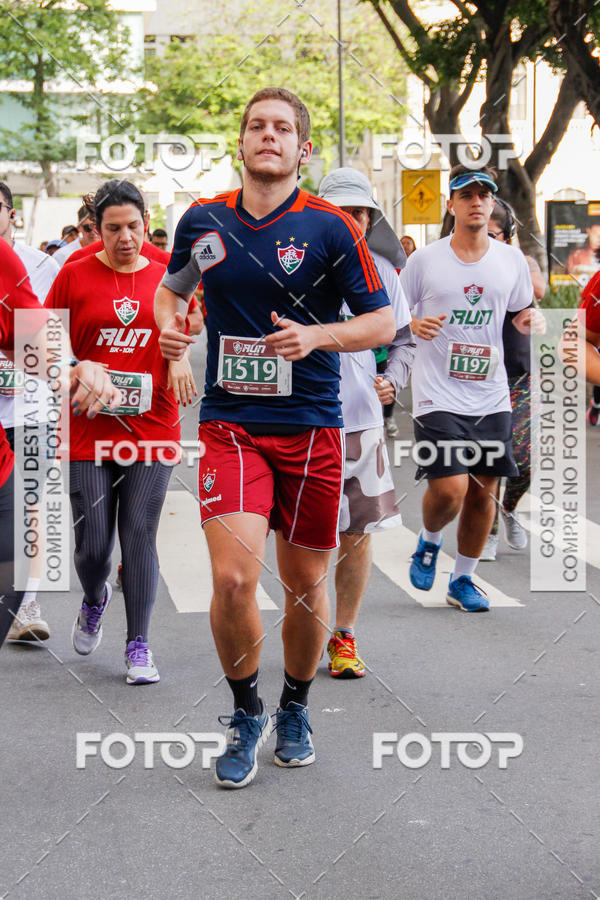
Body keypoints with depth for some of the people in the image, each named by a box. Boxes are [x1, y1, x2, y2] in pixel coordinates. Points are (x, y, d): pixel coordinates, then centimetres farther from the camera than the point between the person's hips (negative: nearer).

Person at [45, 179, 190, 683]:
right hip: (88, 429, -1)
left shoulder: (165, 277, 7)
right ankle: (94, 601, 34)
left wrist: (181, 361, -3)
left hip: (152, 427, 1)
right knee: (92, 543, 0)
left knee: (140, 535, -2)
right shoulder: (75, 276, 2)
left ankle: (139, 645, 7)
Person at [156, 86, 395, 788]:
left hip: (311, 427, 0)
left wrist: (316, 335, -17)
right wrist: (169, 322, 1)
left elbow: (382, 321, 0)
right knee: (232, 578, -15)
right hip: (229, 426, 1)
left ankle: (295, 709, 33)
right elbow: (171, 287, 24)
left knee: (305, 584, 7)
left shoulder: (329, 227, -3)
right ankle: (245, 713, 9)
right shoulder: (202, 221, 5)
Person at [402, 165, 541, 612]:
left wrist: (529, 319, -4)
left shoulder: (512, 260, 6)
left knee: (483, 490, 6)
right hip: (439, 397, -4)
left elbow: (521, 313, 19)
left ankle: (463, 580, 23)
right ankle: (429, 542, 18)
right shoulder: (424, 260, -2)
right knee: (450, 489, -15)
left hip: (491, 398, 4)